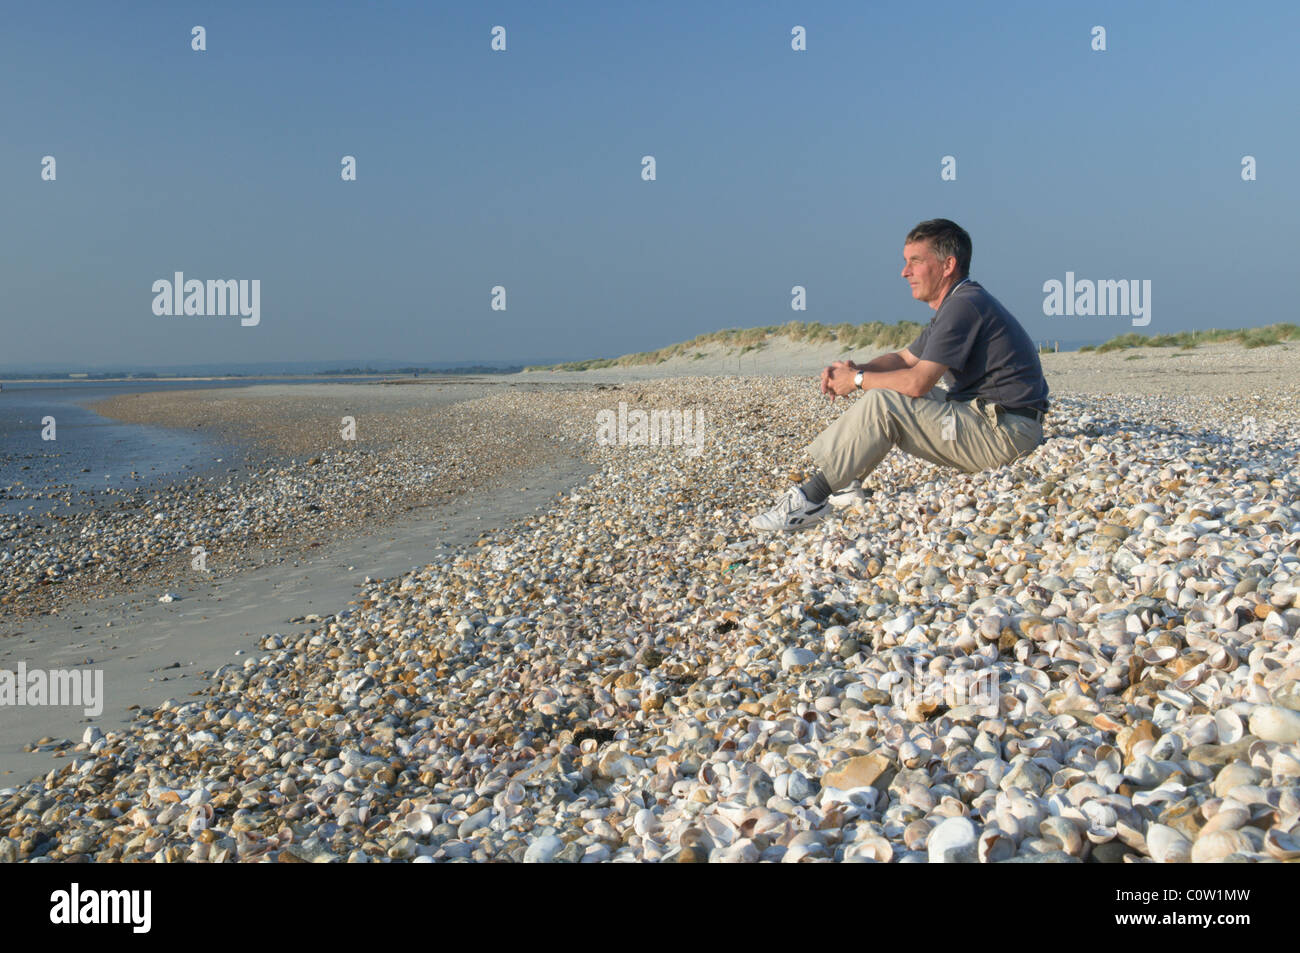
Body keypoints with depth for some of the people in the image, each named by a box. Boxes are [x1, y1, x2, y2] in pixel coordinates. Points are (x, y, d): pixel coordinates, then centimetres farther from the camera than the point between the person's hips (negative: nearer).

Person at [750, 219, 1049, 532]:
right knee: (890, 395, 17)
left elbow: (917, 381, -23)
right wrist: (855, 368, 2)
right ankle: (846, 484, 12)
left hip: (1004, 433, -11)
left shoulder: (964, 306, -17)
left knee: (881, 403, -18)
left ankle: (813, 498, -15)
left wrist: (857, 379, -8)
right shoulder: (956, 305, 17)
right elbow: (904, 359, 21)